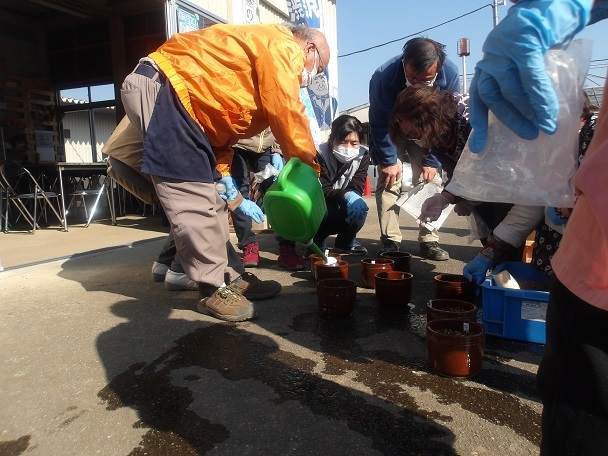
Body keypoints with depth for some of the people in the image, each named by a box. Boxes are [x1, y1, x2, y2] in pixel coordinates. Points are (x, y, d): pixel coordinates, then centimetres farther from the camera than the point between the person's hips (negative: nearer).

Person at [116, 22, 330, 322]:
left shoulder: (262, 57, 23)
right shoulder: (283, 47, -5)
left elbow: (221, 127, 18)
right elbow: (286, 115, -16)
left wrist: (231, 193, 13)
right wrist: (311, 166, -4)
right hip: (158, 87, -11)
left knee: (209, 195, 11)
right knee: (193, 196, -11)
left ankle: (228, 276, 19)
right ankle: (213, 290, -1)